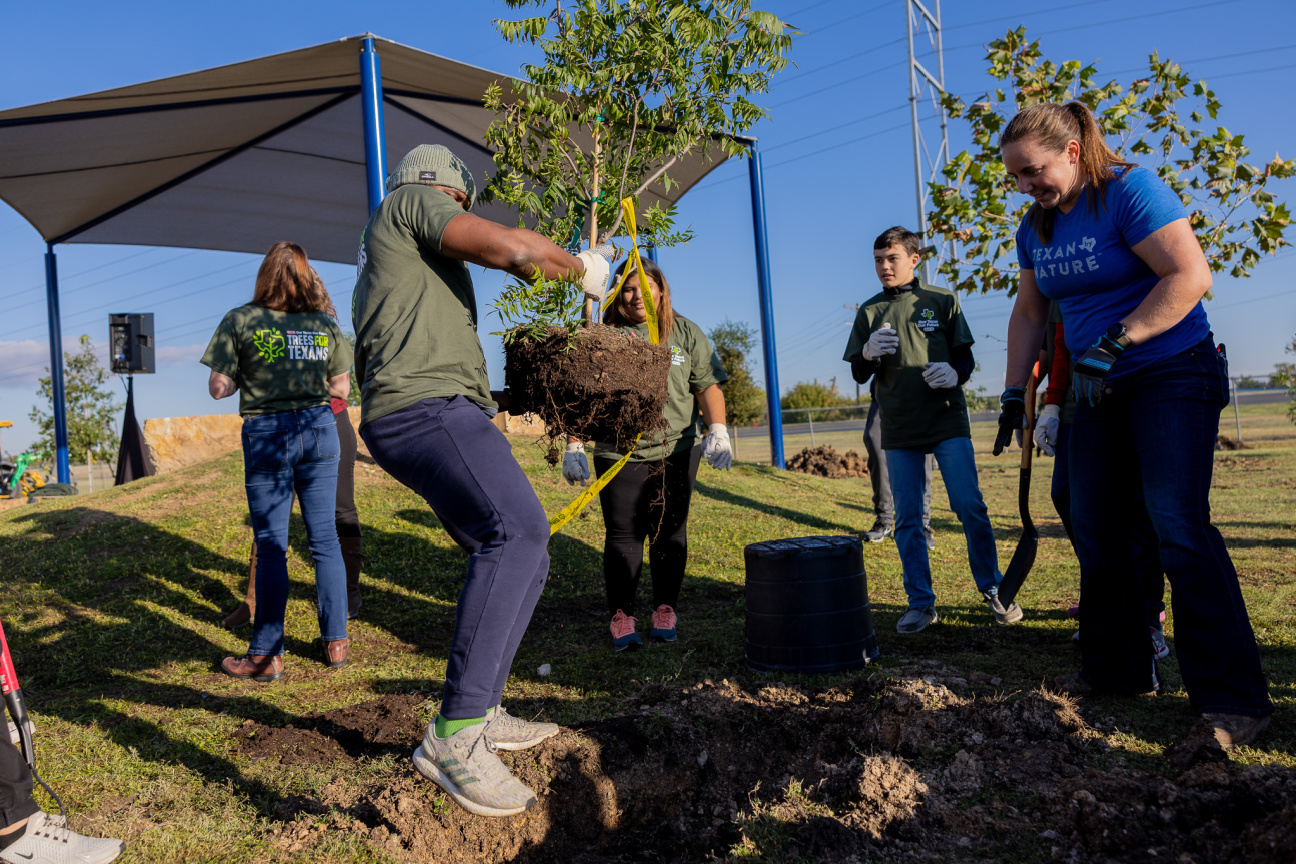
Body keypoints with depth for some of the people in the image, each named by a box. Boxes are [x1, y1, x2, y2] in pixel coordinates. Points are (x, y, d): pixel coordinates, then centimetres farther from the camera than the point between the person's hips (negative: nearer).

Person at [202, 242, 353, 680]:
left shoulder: (239, 320, -3)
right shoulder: (325, 323, 5)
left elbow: (218, 388, -5)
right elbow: (341, 387, 9)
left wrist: (248, 373, 13)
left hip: (267, 434, -2)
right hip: (319, 430, 3)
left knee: (271, 547, 2)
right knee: (325, 539, 9)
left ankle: (266, 656, 7)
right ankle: (336, 641, 16)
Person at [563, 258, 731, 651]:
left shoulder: (685, 333, 8)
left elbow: (708, 386, 4)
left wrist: (717, 430, -11)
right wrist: (574, 446, -4)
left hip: (677, 452, 1)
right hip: (618, 454, -1)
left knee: (669, 531, 6)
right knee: (623, 534, -2)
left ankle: (665, 611, 18)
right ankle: (621, 618, 7)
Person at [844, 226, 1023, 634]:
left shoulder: (942, 301, 5)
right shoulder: (870, 311, 10)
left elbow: (966, 357, 7)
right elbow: (858, 374, 12)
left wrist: (954, 373, -16)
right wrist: (868, 354, -11)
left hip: (947, 421, -2)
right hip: (899, 430, 2)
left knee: (970, 507, -4)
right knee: (907, 519, 3)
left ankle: (993, 589, 13)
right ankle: (920, 602, 12)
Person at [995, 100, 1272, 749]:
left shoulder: (1130, 190, -14)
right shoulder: (1036, 228, 9)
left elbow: (1190, 275, -23)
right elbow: (1028, 313, 18)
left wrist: (1114, 343, -28)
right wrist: (1014, 392, 14)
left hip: (1173, 374, -8)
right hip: (1100, 390, 8)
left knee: (1178, 526, -17)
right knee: (1094, 530, 7)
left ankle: (1233, 699, -10)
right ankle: (1117, 669, 19)